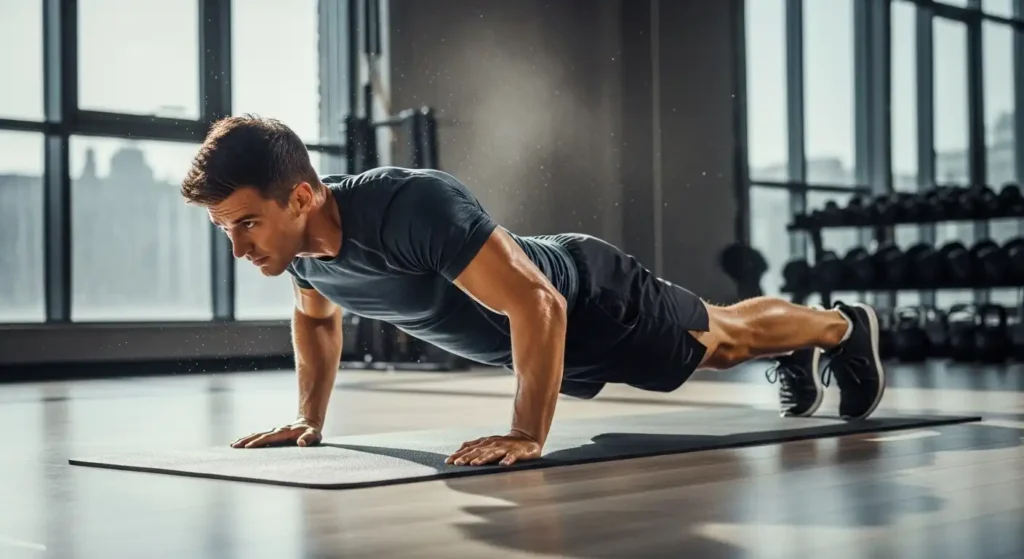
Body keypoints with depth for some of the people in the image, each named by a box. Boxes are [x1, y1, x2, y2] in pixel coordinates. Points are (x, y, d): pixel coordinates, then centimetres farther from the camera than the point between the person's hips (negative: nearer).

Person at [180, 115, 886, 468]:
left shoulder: (411, 207, -46)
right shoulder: (298, 242, -20)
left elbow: (539, 306, -45)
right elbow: (317, 317, 5)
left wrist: (528, 435, -43)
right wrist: (309, 419, -2)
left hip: (594, 301, -7)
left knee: (725, 338, 22)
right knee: (718, 348, 33)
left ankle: (844, 327, 53)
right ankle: (797, 354, 63)